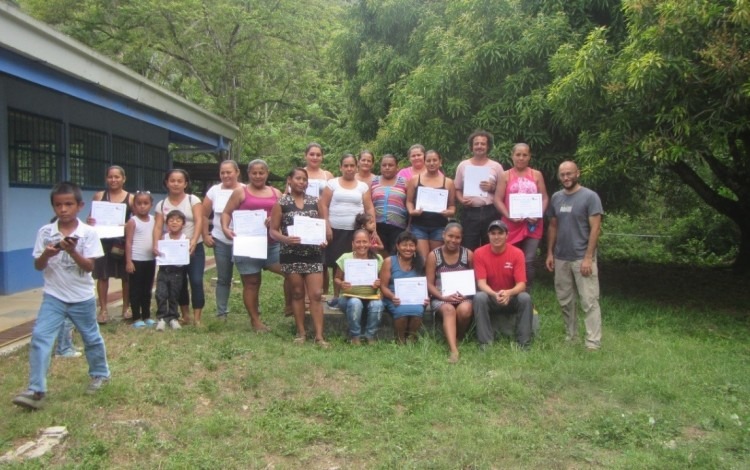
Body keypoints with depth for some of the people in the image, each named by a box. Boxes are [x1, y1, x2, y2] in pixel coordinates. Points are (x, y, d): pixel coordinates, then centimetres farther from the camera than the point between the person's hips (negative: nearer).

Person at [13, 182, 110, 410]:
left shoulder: (88, 233, -11)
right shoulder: (45, 232, -4)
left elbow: (89, 267, -14)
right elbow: (38, 266, -1)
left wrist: (72, 251, -28)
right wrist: (46, 254, -22)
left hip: (82, 297, -1)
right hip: (53, 296, 1)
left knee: (91, 338, 15)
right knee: (39, 337, -11)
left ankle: (100, 374, 38)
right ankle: (36, 391, -6)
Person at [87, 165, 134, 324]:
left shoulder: (130, 198, 1)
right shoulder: (99, 196, 5)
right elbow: (92, 217, 10)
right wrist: (89, 221, -13)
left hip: (124, 241, -1)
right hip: (103, 240, 1)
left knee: (126, 276, 6)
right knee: (102, 275, 2)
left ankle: (126, 308, 20)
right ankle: (103, 310, 11)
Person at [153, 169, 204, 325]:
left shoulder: (193, 200, -2)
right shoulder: (161, 205, 6)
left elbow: (199, 222, -14)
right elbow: (158, 227, -3)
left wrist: (193, 241, -30)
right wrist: (156, 245, -22)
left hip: (194, 248, -3)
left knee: (196, 281, -11)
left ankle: (197, 318, -6)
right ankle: (185, 315, 24)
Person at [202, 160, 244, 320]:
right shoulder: (214, 191, 3)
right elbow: (203, 215, 10)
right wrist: (205, 235, 5)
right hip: (221, 242, 3)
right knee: (223, 278, 12)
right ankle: (221, 313, 22)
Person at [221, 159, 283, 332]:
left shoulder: (276, 193, 14)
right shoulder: (240, 192, 6)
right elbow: (226, 213, 4)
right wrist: (225, 228, -16)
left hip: (271, 244, 3)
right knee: (251, 282, 2)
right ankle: (255, 320, 12)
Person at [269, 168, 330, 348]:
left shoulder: (315, 202, 8)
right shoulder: (281, 203, 0)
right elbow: (273, 231, -1)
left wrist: (323, 239, -6)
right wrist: (285, 239, -20)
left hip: (313, 254, 2)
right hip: (291, 255, -2)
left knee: (316, 294, -3)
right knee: (297, 293, 8)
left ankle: (319, 335, 0)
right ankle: (301, 332, 20)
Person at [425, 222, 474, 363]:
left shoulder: (468, 254, 6)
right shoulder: (433, 255, 2)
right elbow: (429, 284, 1)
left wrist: (465, 295, -10)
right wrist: (443, 297, -16)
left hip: (464, 296, 1)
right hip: (441, 297, -1)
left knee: (465, 310, -34)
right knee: (448, 310, -35)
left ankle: (458, 338, -5)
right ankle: (454, 350, -46)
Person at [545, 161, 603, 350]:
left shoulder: (590, 197, -7)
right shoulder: (556, 198, 9)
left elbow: (595, 228, -11)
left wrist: (588, 258, -16)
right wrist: (550, 253, 8)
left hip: (582, 258, -6)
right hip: (561, 258, 6)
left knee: (589, 302, -4)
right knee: (565, 300, 12)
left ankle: (593, 342, -1)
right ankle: (570, 335, 24)